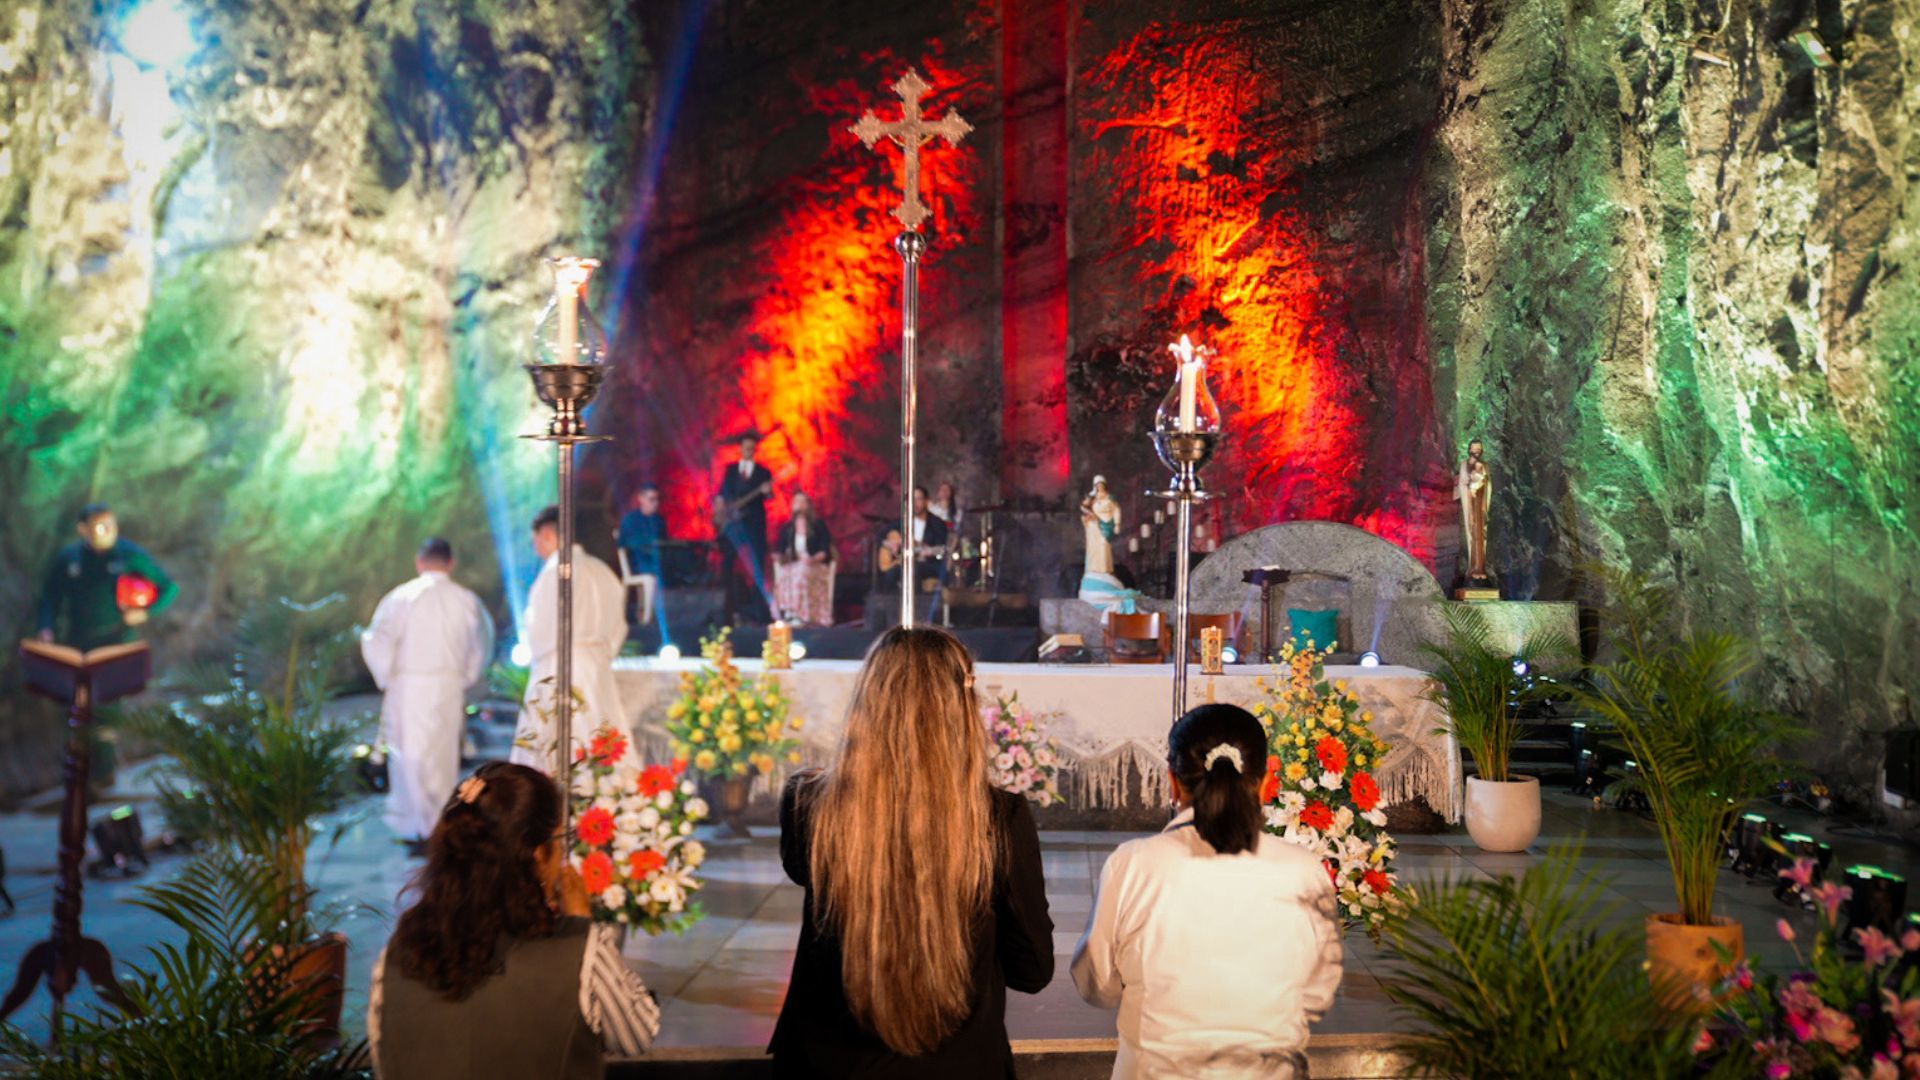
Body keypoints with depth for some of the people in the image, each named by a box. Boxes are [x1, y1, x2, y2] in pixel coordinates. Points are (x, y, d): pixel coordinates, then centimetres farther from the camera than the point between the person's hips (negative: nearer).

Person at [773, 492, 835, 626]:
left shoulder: (818, 525, 4)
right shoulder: (787, 528, 16)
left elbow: (825, 550, -4)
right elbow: (781, 549, 12)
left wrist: (812, 559, -22)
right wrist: (778, 556, -12)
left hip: (815, 566, -3)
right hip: (794, 565, 3)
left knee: (802, 573, -38)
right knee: (783, 575, -32)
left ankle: (800, 616, -41)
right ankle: (786, 613, -36)